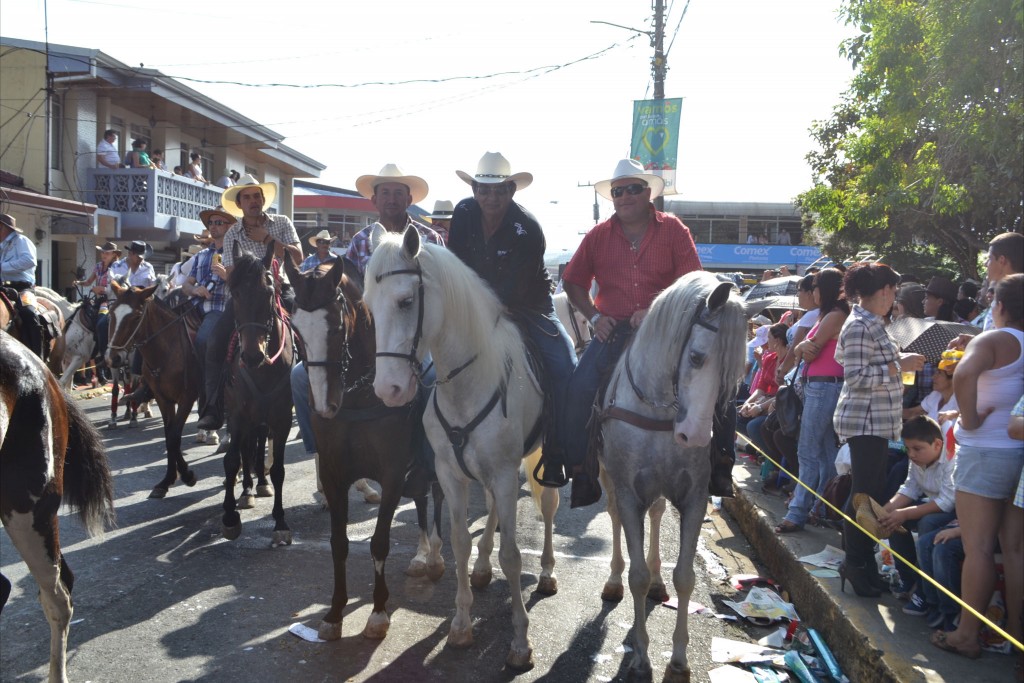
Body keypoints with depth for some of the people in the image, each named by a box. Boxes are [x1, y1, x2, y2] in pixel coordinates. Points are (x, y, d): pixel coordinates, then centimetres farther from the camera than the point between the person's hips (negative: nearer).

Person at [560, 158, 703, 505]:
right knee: (579, 390, -19)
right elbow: (573, 282, 14)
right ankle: (580, 469, -3)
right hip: (614, 330, 1)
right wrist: (594, 316, -2)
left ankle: (719, 465, 4)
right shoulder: (598, 236, 8)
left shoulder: (673, 230, 3)